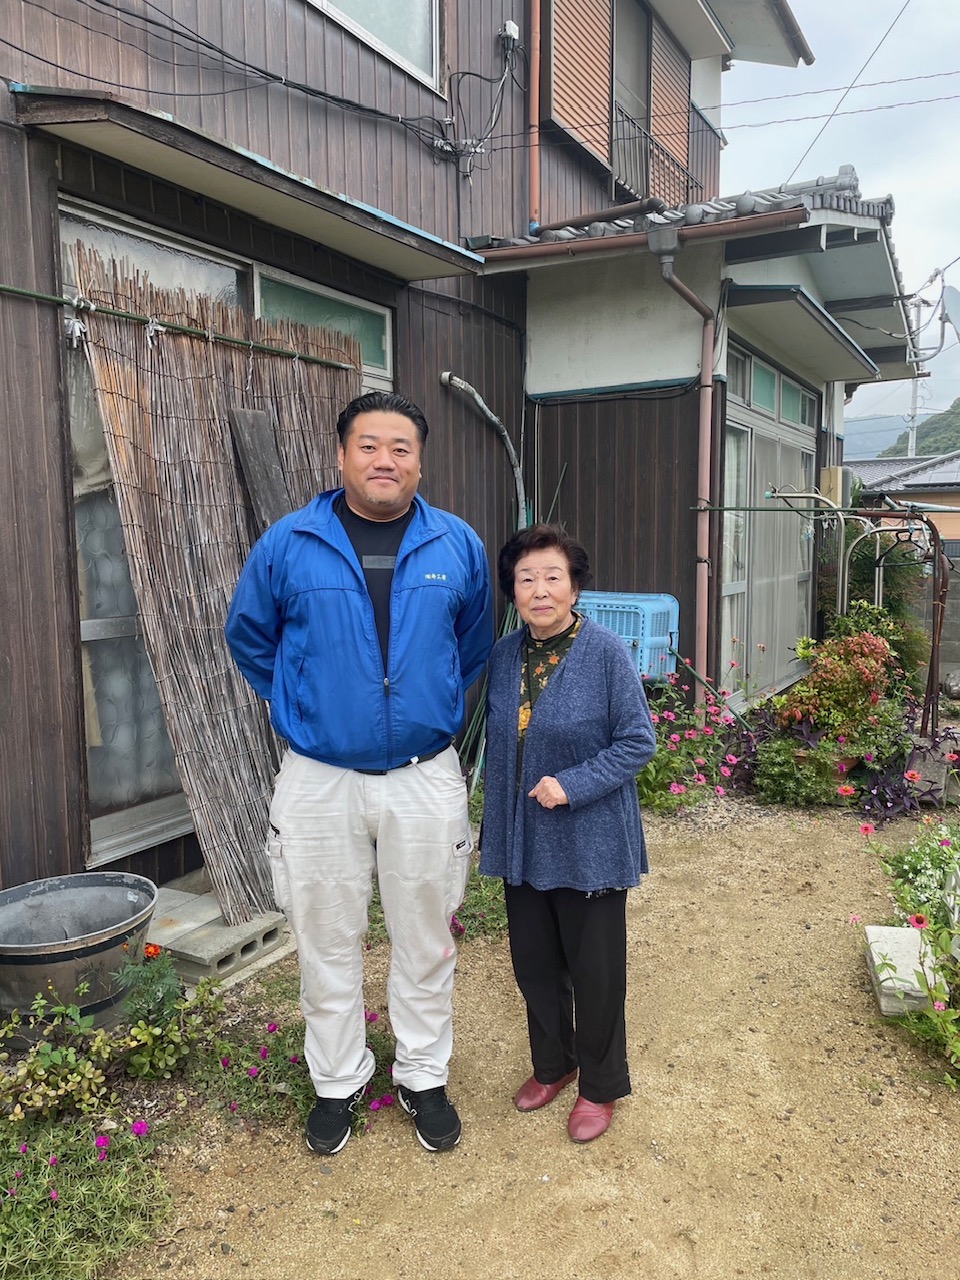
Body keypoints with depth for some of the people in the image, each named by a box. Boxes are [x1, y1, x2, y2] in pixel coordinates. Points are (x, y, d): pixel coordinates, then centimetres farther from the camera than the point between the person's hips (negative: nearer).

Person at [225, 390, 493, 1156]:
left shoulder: (458, 546, -1)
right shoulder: (288, 545, -5)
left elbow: (475, 645, 14)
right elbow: (249, 639, 10)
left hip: (426, 776, 1)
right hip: (319, 779, 0)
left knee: (426, 940, 14)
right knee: (327, 942, 13)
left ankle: (424, 1078, 36)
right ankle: (337, 1083, 36)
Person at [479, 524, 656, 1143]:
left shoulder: (606, 652, -16)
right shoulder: (506, 654, 1)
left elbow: (639, 741, -13)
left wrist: (572, 785, -23)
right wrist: (494, 824, 13)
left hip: (589, 843, -5)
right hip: (522, 841, 5)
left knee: (595, 969, 10)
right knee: (534, 962, 18)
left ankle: (601, 1086, 33)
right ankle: (552, 1065, 42)